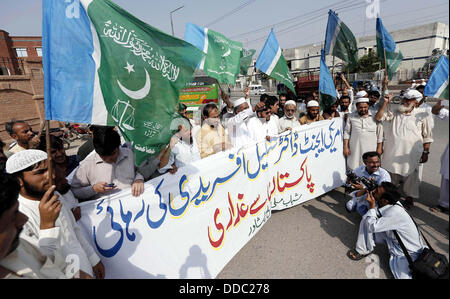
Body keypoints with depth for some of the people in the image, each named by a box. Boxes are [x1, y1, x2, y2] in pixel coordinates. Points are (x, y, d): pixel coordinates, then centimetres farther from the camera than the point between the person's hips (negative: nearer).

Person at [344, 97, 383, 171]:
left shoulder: (375, 117, 3)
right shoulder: (351, 117, 4)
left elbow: (380, 134, 7)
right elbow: (347, 132, 5)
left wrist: (379, 148, 5)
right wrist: (346, 147, 0)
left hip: (371, 150, 0)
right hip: (355, 150, 0)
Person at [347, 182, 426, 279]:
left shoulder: (395, 212, -36)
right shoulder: (389, 204, -13)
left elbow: (372, 227, -28)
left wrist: (372, 206, -25)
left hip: (409, 251, -7)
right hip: (391, 236, 7)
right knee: (366, 221, -7)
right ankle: (363, 250, 7)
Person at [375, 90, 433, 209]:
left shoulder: (422, 117, 1)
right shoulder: (394, 113, 7)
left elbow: (427, 137, 4)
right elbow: (378, 117, -6)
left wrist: (425, 152, 1)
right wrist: (386, 102, -9)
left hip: (411, 154, -2)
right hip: (392, 153, 2)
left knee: (410, 176, 8)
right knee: (391, 175, 13)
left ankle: (409, 198, 25)